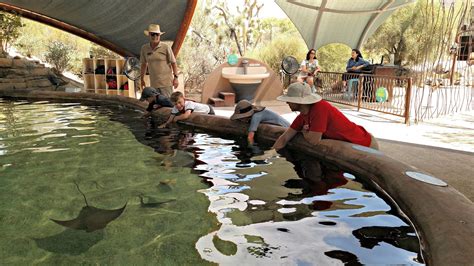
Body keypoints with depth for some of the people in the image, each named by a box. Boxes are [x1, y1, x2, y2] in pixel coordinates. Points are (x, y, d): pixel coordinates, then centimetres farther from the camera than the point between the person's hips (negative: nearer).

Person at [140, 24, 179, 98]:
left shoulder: (165, 47, -5)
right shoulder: (144, 48, 6)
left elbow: (173, 63, -2)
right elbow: (143, 64, 16)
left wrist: (175, 77, -7)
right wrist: (142, 79, 17)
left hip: (166, 82, -4)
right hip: (153, 83, 4)